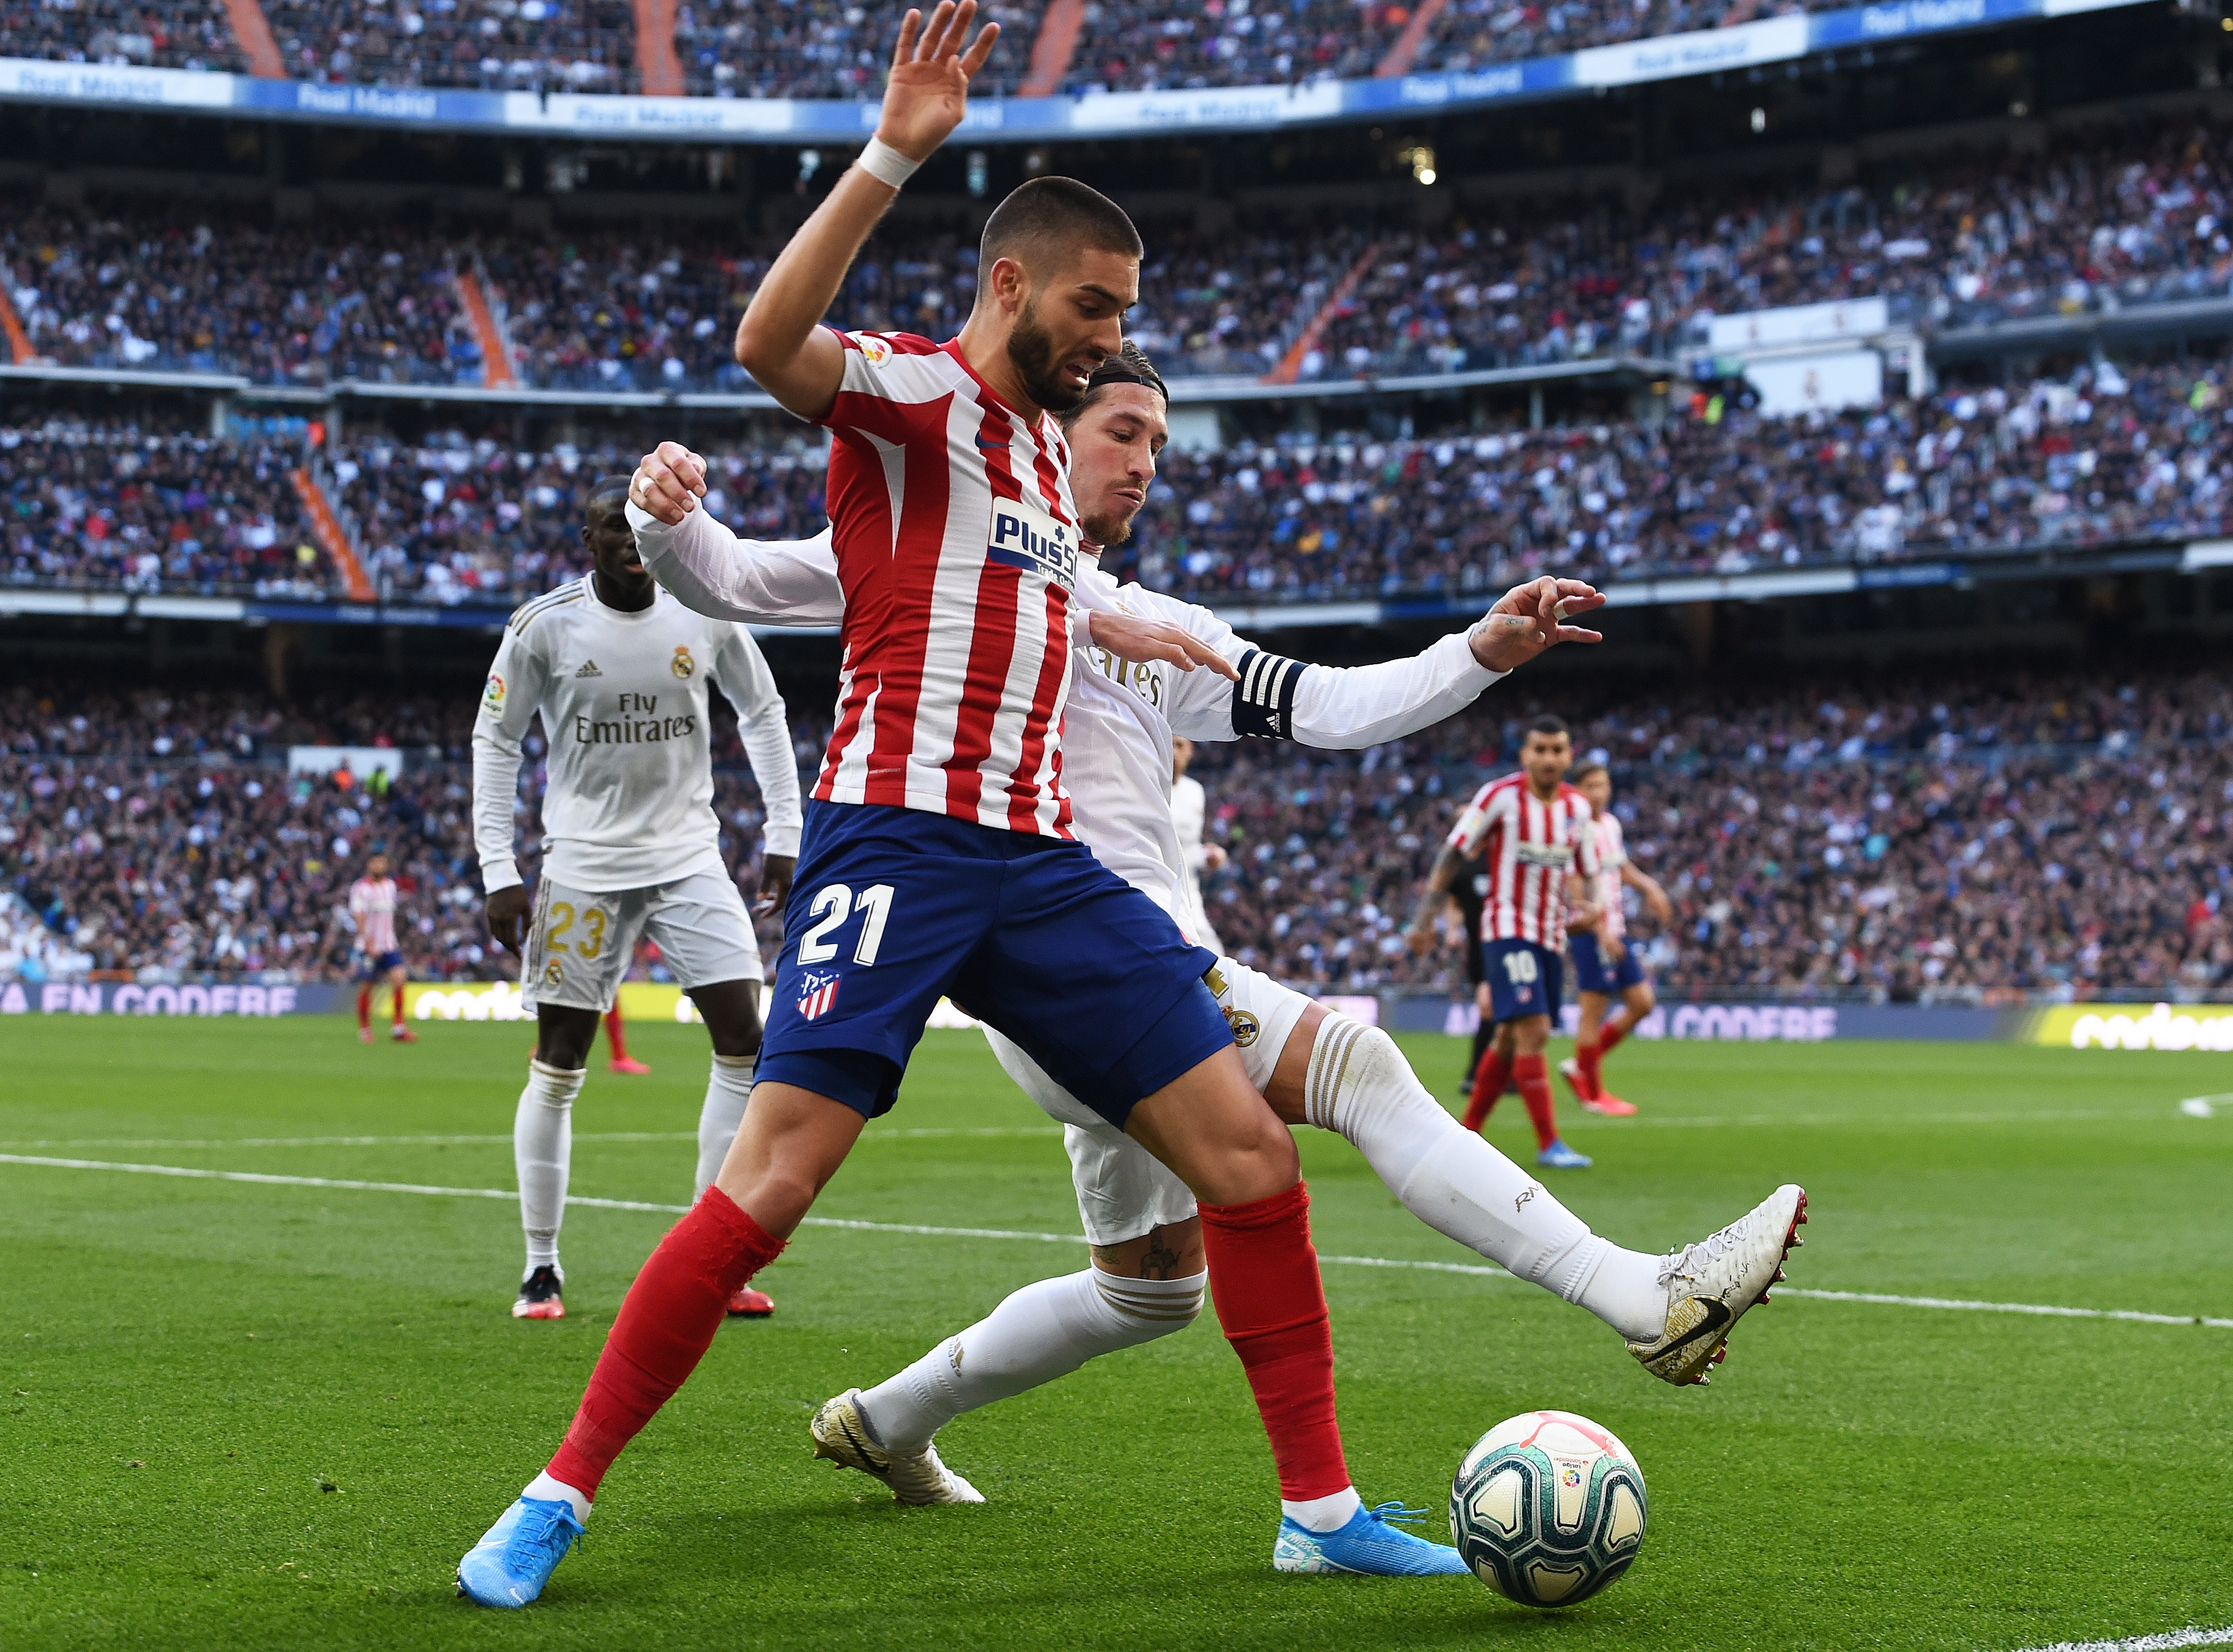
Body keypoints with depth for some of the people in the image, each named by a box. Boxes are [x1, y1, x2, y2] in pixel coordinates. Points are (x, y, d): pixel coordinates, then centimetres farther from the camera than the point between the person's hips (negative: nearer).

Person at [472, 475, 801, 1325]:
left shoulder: (705, 614, -2)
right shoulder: (544, 626, -7)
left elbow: (762, 711, 13)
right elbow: (494, 741, 1)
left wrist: (783, 834, 7)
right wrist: (499, 872, -6)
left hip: (689, 856, 2)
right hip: (584, 863, -2)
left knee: (745, 1039, -8)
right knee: (558, 1064, -2)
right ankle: (541, 1270, 10)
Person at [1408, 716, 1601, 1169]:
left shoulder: (1577, 807, 5)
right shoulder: (1500, 796, -10)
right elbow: (1454, 854, -5)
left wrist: (1578, 907, -5)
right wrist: (1426, 916, -7)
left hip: (1551, 936, 6)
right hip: (1507, 930, -6)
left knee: (1511, 1038, 12)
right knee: (1534, 1031, -17)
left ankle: (1466, 1132, 25)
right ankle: (1549, 1145, -17)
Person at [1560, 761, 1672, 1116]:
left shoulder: (1612, 824, 12)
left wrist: (1648, 886, 11)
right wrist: (1601, 929, -26)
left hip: (1615, 930, 9)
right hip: (1590, 931, -9)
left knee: (1642, 1003, 9)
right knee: (1593, 1011, -5)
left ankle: (1579, 1066, 19)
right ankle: (1593, 1093, 7)